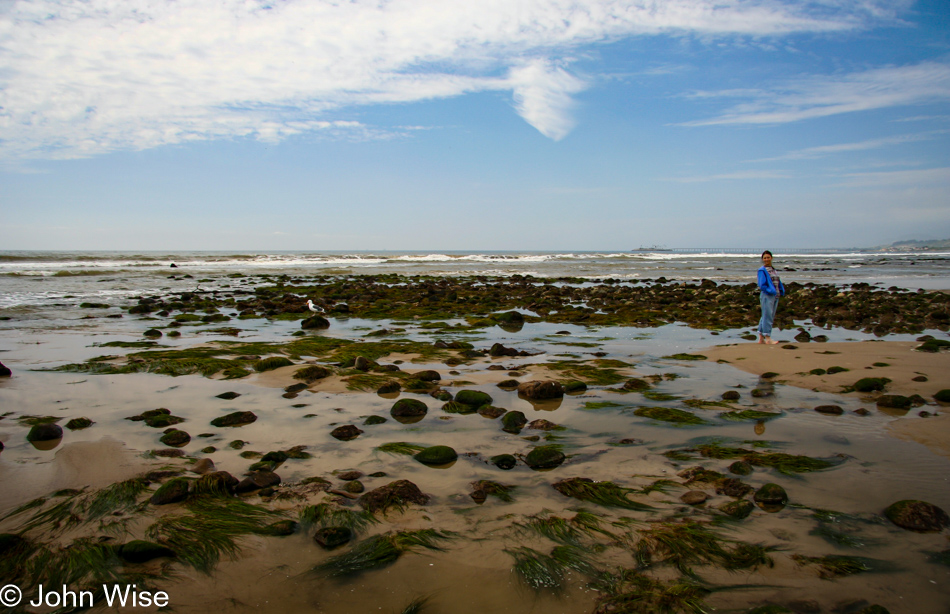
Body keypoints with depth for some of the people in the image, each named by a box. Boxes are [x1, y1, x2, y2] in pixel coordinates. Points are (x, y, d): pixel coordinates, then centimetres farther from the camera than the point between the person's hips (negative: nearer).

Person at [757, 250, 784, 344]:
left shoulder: (773, 270, 16)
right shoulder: (762, 270, -7)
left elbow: (778, 282, 16)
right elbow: (762, 285, -14)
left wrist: (781, 291, 0)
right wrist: (771, 291, -19)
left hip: (775, 296, 8)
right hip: (767, 295, -8)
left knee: (768, 317, 11)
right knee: (767, 316, -6)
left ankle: (761, 338, 17)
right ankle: (768, 338, -2)